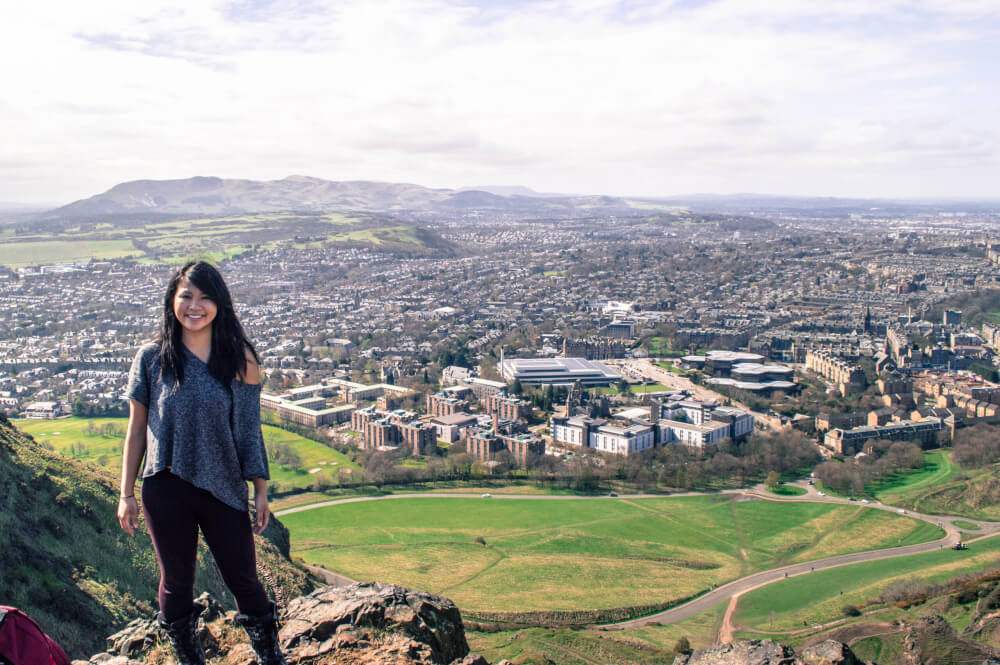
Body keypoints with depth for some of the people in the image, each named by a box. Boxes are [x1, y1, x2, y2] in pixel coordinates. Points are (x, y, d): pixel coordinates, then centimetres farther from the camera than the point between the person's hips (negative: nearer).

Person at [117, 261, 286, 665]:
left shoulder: (240, 358, -4)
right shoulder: (152, 358, -3)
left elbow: (250, 429, 1)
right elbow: (136, 429, 4)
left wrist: (261, 491, 1)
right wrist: (126, 494, 4)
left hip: (224, 490, 0)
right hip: (166, 490, 1)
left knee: (243, 581, 8)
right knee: (176, 582, 15)